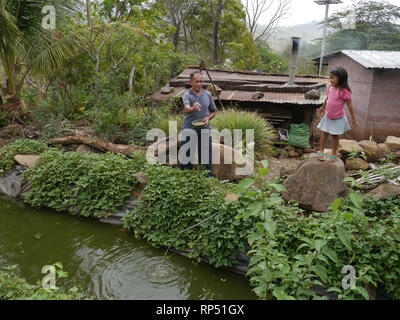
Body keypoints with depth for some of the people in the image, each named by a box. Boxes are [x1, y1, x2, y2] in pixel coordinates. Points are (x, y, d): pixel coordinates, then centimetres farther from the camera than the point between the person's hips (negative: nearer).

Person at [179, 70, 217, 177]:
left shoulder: (208, 94, 7)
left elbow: (213, 112, 16)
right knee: (186, 157, 5)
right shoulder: (187, 95, -4)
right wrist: (193, 108, -48)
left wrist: (208, 118, -6)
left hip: (204, 130, 2)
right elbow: (186, 108, -25)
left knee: (206, 157, 5)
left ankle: (209, 177, 17)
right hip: (189, 129, -2)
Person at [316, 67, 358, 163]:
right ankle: (321, 152, 20)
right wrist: (323, 107, 34)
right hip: (328, 116, 5)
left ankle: (334, 154, 21)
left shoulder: (344, 91, -21)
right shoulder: (330, 88, -2)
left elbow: (349, 105, -16)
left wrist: (353, 119, -12)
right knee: (324, 133, 9)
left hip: (338, 118, -5)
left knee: (335, 135, 6)